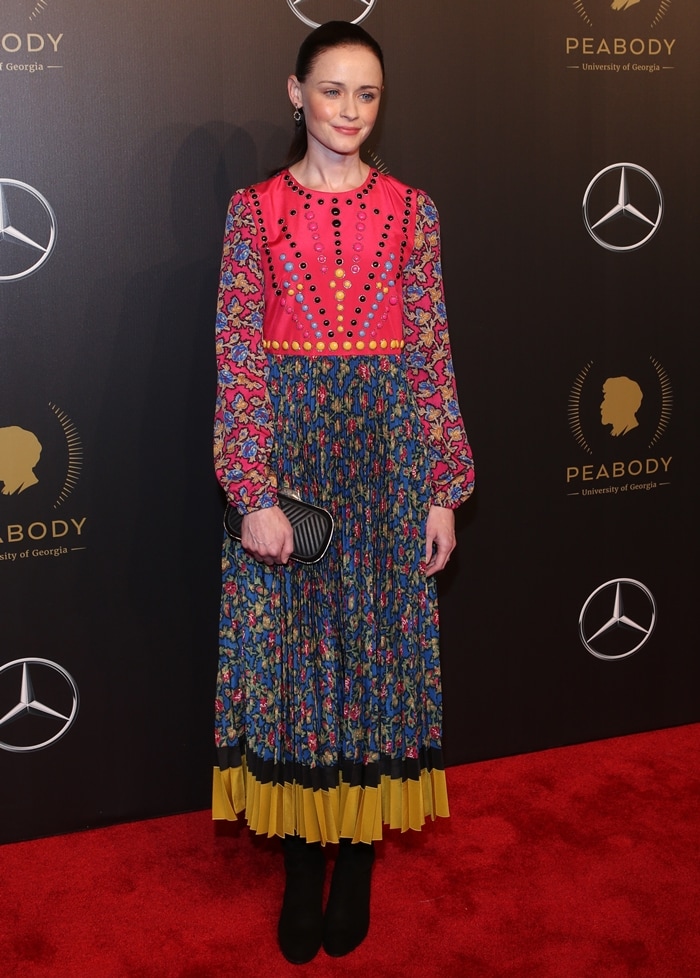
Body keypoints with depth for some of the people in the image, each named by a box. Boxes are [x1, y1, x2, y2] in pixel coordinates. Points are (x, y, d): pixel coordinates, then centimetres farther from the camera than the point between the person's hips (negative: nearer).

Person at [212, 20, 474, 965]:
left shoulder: (411, 209, 4)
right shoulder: (256, 208, 1)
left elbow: (432, 353, 2)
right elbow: (238, 357, -4)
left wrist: (445, 490, -1)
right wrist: (254, 493, -12)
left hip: (387, 451, 1)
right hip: (287, 445, -1)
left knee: (378, 641, 7)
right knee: (288, 648, 6)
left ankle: (359, 858, 26)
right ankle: (302, 863, 24)